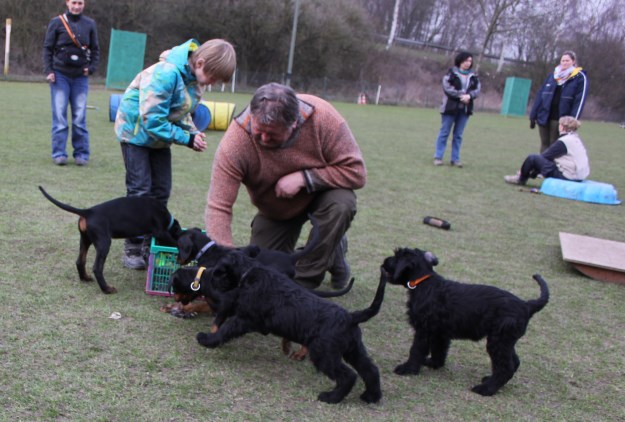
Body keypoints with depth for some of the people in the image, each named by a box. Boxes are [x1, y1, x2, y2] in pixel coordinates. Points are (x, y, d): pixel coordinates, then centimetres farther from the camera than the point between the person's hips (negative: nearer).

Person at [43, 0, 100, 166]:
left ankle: (82, 154, 8)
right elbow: (47, 48, 2)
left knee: (80, 117, 1)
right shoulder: (57, 22, 0)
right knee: (59, 116, -2)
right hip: (60, 75, -1)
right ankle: (59, 154, 2)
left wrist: (91, 68, -2)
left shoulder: (90, 24, 6)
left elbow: (95, 49, 12)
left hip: (81, 77, 1)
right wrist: (48, 71, -7)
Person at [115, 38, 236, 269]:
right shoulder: (167, 74, -32)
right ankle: (133, 249, 5)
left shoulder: (196, 78, -6)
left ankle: (152, 245, 17)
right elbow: (152, 120, -31)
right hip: (136, 130, -7)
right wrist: (187, 138, -27)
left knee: (161, 190, 6)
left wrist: (193, 132, -13)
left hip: (159, 135, 7)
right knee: (140, 191, -6)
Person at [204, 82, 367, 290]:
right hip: (275, 210, 1)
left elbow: (356, 171, -26)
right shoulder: (235, 142, -34)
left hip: (321, 193, -1)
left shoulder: (322, 117, -33)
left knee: (340, 204, -34)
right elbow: (218, 207, -34)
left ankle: (304, 283, -14)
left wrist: (304, 178, -35)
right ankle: (332, 250, 21)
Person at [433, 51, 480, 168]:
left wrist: (469, 96, -17)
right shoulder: (451, 73, -4)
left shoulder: (473, 76, 10)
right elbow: (447, 88, -14)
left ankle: (455, 159, 12)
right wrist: (461, 96, -20)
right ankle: (438, 157, 4)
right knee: (444, 133, 0)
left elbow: (477, 90, 4)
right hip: (450, 107, -4)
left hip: (465, 109, 4)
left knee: (458, 135, 7)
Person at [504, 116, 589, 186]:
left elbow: (545, 155, -8)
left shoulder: (563, 141, -14)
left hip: (567, 176, -9)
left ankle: (521, 179, 17)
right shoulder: (576, 138, 14)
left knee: (532, 158, -6)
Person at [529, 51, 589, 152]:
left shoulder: (580, 78, -2)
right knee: (544, 145, 8)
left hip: (560, 120, -4)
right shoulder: (552, 75, 12)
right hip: (544, 117, 4)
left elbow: (579, 101, -9)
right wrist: (533, 115, 7)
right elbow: (540, 95, 11)